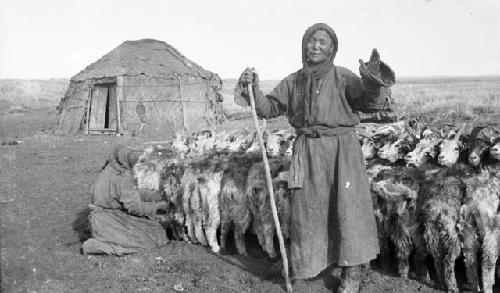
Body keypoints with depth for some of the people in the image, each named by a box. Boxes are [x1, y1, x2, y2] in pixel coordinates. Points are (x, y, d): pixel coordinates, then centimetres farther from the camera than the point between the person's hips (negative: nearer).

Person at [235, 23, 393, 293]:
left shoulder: (343, 78, -5)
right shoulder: (293, 82, 6)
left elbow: (366, 102, -18)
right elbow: (268, 108, 7)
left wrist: (371, 80, -38)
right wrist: (253, 87, -10)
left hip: (341, 150, -3)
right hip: (307, 152, 3)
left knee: (348, 207, 0)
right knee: (307, 207, 8)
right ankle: (310, 262, 27)